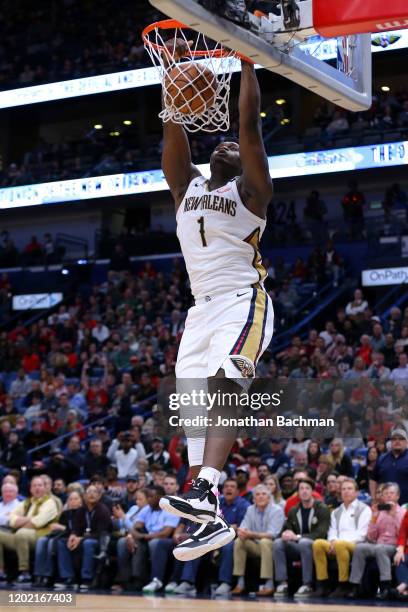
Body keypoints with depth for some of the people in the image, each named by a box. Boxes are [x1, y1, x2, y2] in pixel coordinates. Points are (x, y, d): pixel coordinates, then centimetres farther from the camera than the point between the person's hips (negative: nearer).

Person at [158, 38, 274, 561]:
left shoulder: (250, 189, 4)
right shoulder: (187, 187, 19)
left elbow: (249, 122, -6)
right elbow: (173, 128, 11)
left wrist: (244, 59, -3)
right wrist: (175, 67, 8)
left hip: (242, 302, -7)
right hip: (202, 307, 7)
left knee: (222, 388, -26)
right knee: (194, 405, 0)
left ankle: (202, 492, -40)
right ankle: (210, 520, -2)